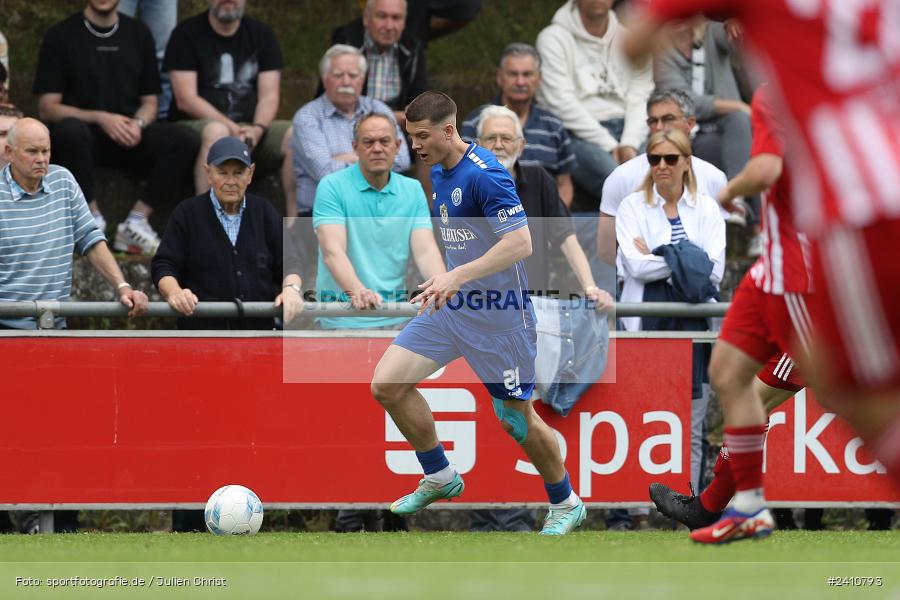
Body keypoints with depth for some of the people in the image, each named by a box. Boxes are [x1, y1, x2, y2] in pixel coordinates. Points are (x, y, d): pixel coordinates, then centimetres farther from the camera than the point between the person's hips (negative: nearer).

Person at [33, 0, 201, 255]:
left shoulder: (138, 34, 14)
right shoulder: (60, 36, 2)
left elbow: (149, 102, 15)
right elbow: (47, 108, -4)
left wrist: (138, 124, -9)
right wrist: (100, 119, -17)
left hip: (129, 136, 3)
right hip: (86, 134, -3)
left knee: (186, 141, -24)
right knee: (70, 130, -40)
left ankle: (135, 224, -20)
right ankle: (93, 221, -24)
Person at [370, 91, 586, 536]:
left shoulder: (484, 176, -21)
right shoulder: (438, 173, 7)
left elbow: (520, 243, -29)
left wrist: (457, 277, -34)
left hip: (496, 312, -8)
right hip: (450, 307, 8)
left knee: (517, 418, 3)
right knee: (387, 384, -4)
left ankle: (565, 503, 25)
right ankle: (439, 477, 12)